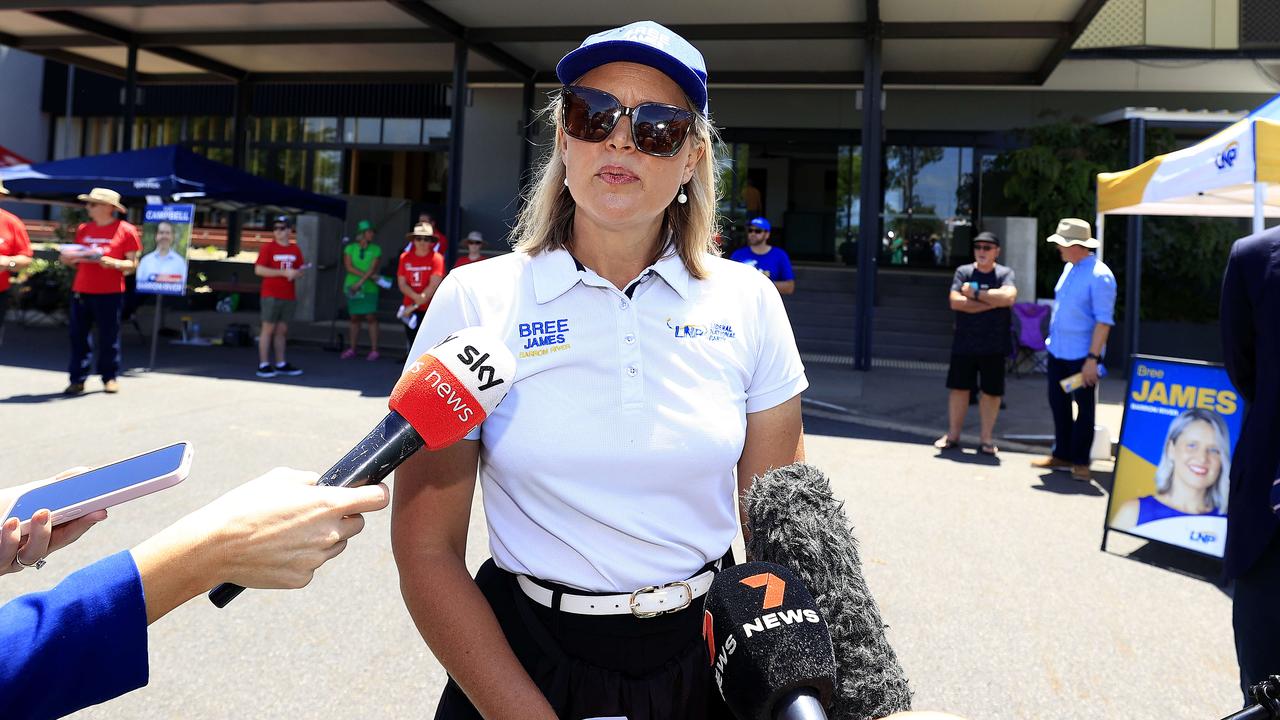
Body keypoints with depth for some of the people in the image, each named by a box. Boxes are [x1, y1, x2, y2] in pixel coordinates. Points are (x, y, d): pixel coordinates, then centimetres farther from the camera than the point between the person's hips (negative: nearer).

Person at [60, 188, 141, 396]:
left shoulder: (126, 231, -2)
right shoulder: (83, 229, 14)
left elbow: (133, 263, -3)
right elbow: (78, 261, 21)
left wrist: (113, 263, -20)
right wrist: (69, 259, 0)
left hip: (110, 293, -5)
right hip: (81, 291, 5)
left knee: (109, 336, 2)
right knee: (78, 336, 3)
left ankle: (110, 377, 14)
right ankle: (77, 379, 9)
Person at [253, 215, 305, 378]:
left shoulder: (295, 249, 11)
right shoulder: (268, 248, -3)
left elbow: (300, 270, 18)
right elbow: (258, 270, -12)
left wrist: (296, 273, -7)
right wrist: (283, 273, -16)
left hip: (289, 296, 5)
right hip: (271, 295, -5)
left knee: (282, 330, 10)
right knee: (268, 328, -4)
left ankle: (281, 364, 17)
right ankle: (263, 365, -2)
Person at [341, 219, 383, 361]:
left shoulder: (376, 250, 1)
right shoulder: (350, 248, 5)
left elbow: (373, 268, -9)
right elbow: (348, 267, -6)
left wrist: (360, 283, -18)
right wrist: (367, 275, -14)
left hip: (369, 289, -2)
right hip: (353, 288, 2)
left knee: (371, 317, -7)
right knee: (354, 318, 7)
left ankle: (374, 350, -4)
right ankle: (352, 349, 13)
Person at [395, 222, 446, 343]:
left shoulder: (436, 258, -5)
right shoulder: (405, 257, 6)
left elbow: (434, 285, -12)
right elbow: (402, 284, 3)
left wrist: (415, 305, -12)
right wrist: (416, 297, -17)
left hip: (430, 310, -4)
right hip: (409, 308, 4)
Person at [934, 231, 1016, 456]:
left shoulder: (1005, 274, 0)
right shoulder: (963, 272, 2)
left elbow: (1009, 297, -20)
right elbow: (955, 302, -12)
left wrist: (975, 293, -15)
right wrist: (992, 302, -13)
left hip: (994, 345, -1)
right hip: (964, 343, 1)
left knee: (991, 391, 5)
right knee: (959, 387, 8)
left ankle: (986, 438, 17)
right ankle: (953, 435, 20)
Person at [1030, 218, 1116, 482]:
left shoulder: (1099, 276, -16)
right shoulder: (1069, 268, 9)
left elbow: (1104, 320, -19)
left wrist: (1093, 358, -22)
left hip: (1082, 356, -8)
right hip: (1057, 351, 8)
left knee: (1084, 409, 4)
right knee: (1058, 403, 14)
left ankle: (1080, 461, 13)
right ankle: (1061, 455, 26)